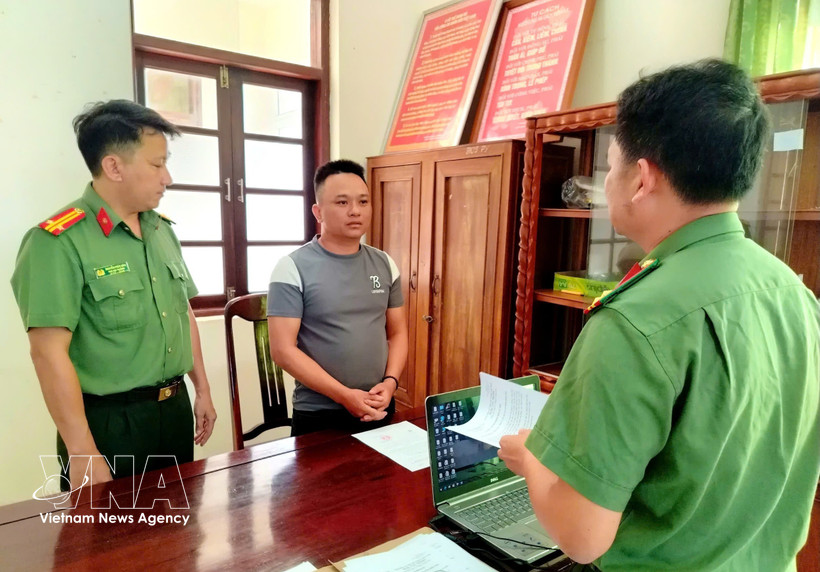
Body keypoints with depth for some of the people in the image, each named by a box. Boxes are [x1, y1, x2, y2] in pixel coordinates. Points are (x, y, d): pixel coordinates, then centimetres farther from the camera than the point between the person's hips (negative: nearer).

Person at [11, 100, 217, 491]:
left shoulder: (162, 229, 6)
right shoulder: (59, 241, -17)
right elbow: (49, 352, -20)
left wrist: (201, 390, 14)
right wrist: (84, 453, -20)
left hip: (175, 410, 7)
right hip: (111, 423, -7)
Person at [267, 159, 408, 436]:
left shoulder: (385, 265, 3)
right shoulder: (292, 268, -11)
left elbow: (397, 332, 9)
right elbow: (283, 349, -14)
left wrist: (390, 381, -8)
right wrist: (344, 395, -18)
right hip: (318, 416, -4)